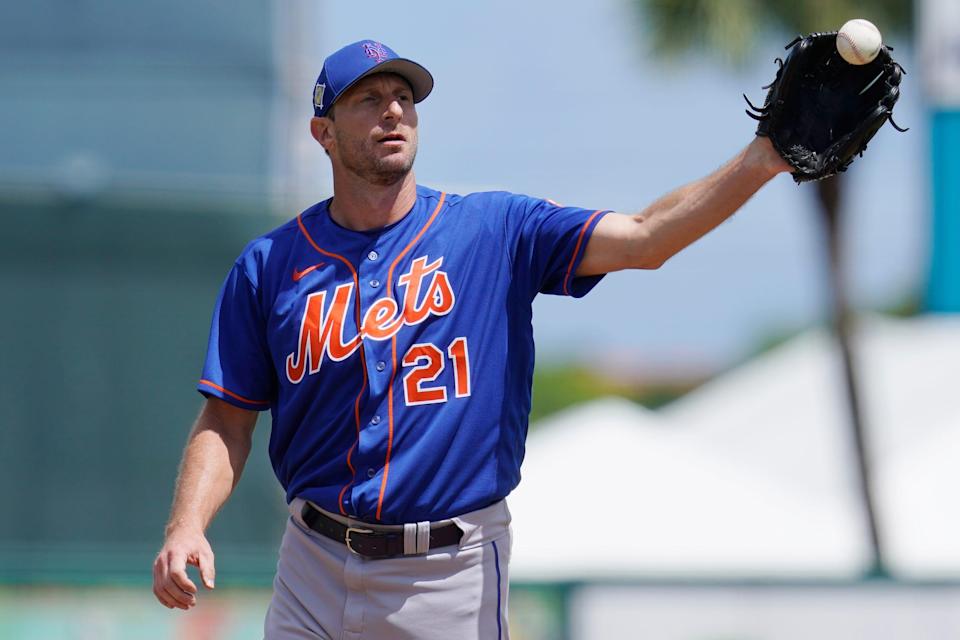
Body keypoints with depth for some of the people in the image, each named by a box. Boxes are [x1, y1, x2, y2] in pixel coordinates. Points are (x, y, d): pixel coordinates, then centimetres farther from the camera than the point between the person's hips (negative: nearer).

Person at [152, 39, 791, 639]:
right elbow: (228, 421, 5)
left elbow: (644, 239, -9)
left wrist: (758, 162, -23)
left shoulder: (496, 230, 1)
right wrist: (187, 527, -11)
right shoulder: (270, 265, 5)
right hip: (315, 571, 1)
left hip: (454, 577, -1)